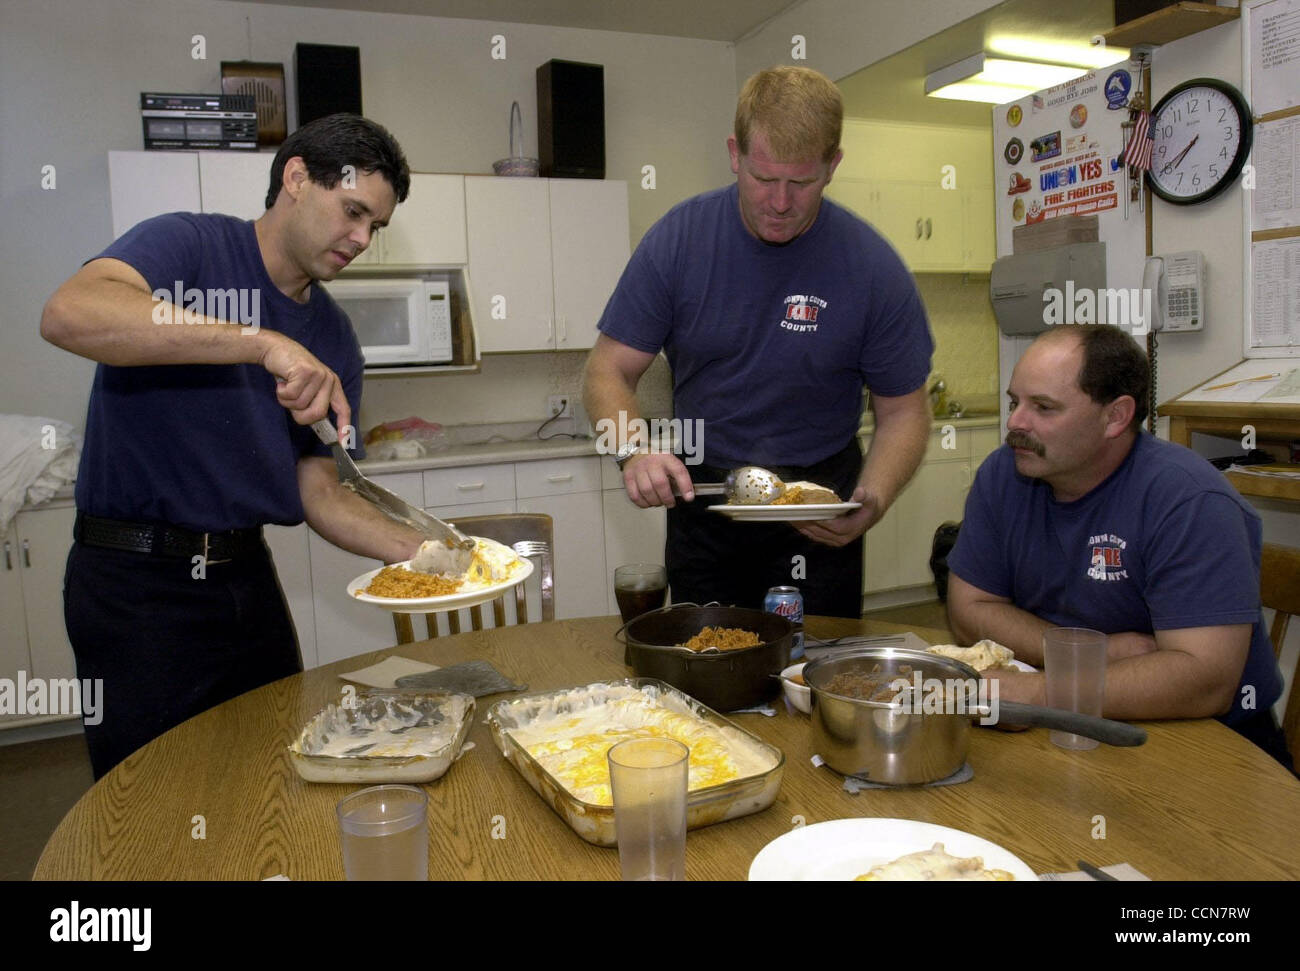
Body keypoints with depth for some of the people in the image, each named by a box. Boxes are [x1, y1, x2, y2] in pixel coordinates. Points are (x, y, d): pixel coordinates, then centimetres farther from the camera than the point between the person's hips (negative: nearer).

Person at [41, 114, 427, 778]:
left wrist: (420, 550, -11)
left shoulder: (333, 340, 8)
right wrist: (265, 343, -36)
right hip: (136, 582, -6)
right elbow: (68, 314, -30)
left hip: (247, 576, 6)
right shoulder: (189, 244, -9)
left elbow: (318, 493, 5)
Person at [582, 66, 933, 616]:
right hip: (700, 498, 2)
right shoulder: (678, 239, -11)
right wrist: (634, 449, -28)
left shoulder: (873, 269, -13)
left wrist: (870, 503, -24)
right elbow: (608, 372, -7)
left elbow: (903, 411, -6)